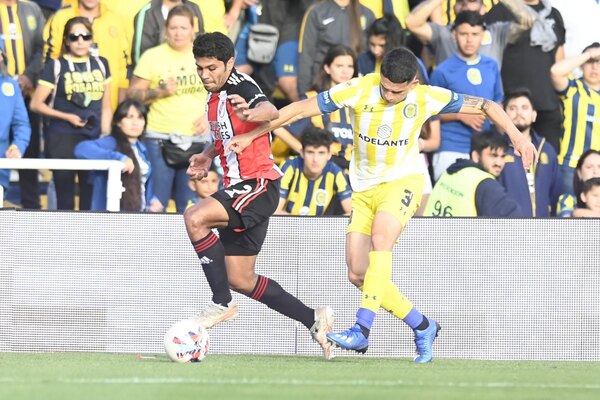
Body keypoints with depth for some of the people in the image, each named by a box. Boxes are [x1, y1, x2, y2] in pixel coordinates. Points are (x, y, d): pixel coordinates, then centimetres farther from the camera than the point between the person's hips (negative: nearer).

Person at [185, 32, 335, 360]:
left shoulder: (240, 86, -14)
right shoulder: (214, 97, 13)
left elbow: (270, 111, -37)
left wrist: (252, 113, -60)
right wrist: (208, 156, 15)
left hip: (259, 184, -10)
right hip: (238, 188, 10)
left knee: (195, 218, -30)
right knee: (240, 280, 10)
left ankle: (222, 303, -20)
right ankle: (313, 320, 22)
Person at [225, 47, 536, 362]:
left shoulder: (428, 99, -13)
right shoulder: (359, 90, -14)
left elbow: (484, 106, -1)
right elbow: (300, 109, -9)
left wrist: (516, 135, -12)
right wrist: (250, 136, -6)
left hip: (402, 182, -3)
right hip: (363, 189, 3)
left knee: (380, 235, -33)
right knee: (358, 274, -5)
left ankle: (362, 330, -37)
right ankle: (422, 327, 11)